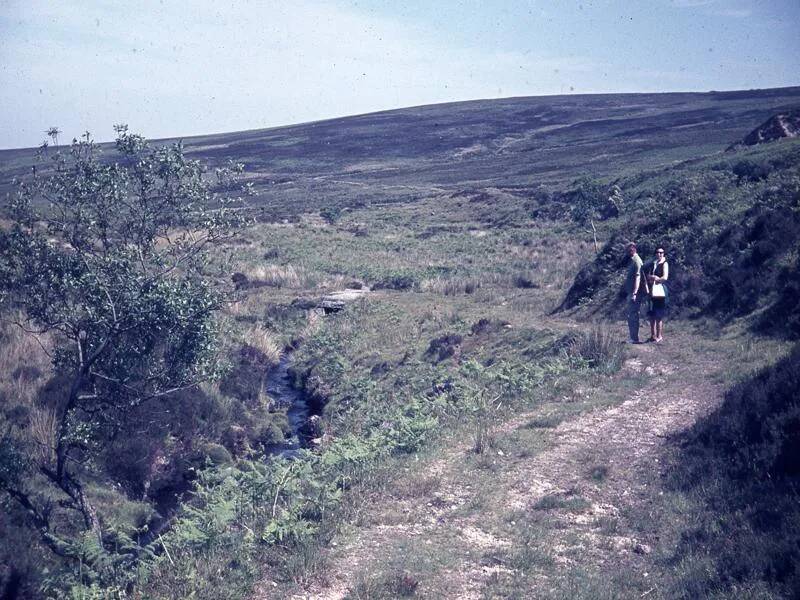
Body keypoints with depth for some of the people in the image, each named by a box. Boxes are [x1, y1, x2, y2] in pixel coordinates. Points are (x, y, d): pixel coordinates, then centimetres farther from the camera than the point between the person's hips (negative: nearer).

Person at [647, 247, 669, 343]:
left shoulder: (664, 264, -1)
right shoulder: (653, 264, 17)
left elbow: (665, 277, -10)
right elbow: (648, 276, 10)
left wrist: (654, 279, -4)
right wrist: (654, 277, -10)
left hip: (660, 292, -6)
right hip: (652, 292, 6)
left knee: (659, 316, -7)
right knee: (652, 315, 6)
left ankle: (659, 336, -3)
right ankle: (653, 336, 12)